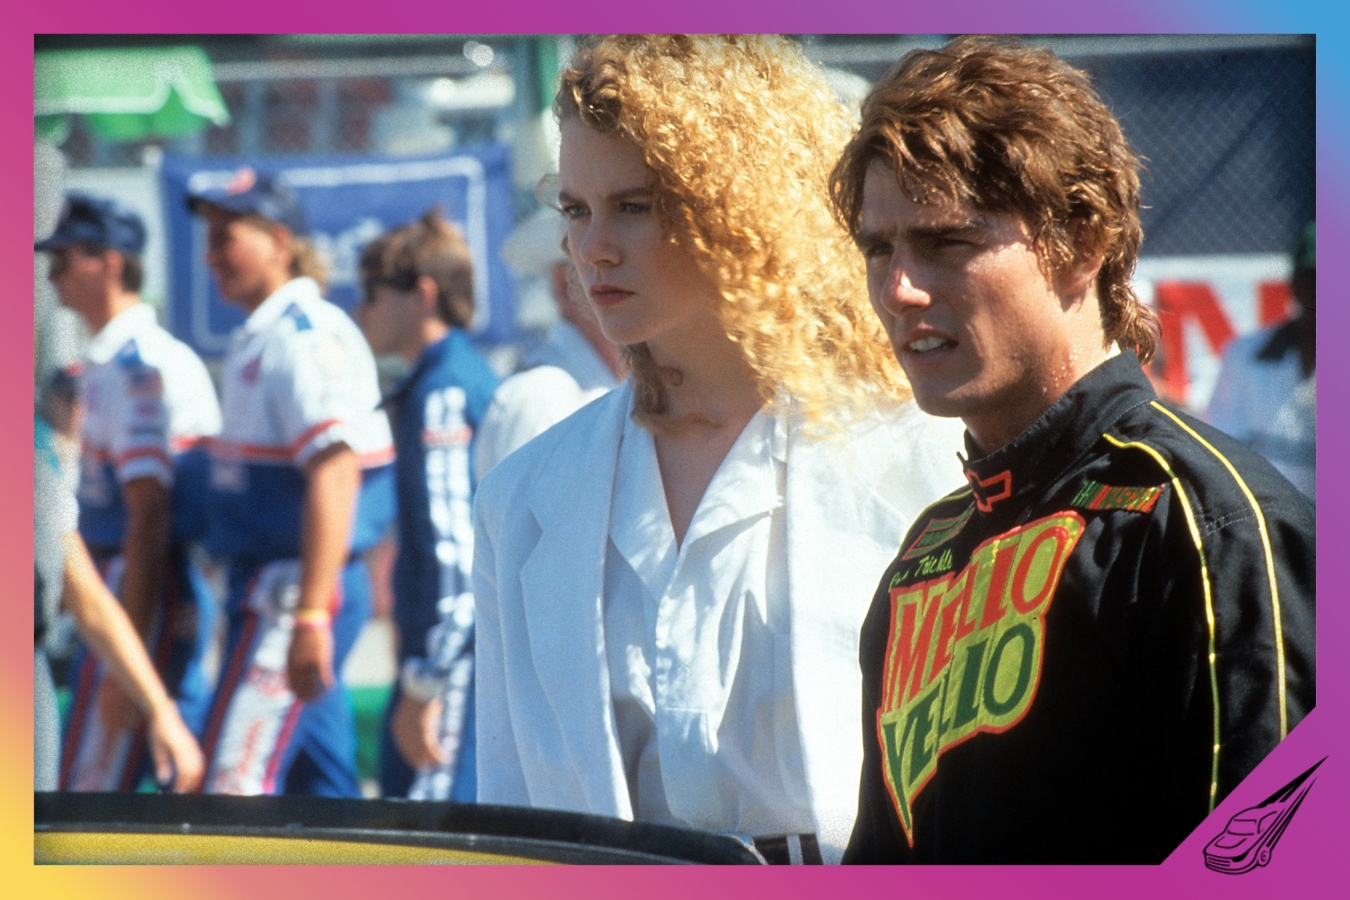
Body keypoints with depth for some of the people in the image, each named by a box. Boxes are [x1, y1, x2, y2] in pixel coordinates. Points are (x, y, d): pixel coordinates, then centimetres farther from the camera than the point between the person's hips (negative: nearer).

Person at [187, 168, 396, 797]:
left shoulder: (307, 337, -14)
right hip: (266, 582, 10)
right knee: (325, 791, 10)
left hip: (296, 584, -10)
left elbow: (335, 474, -22)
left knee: (233, 789, -14)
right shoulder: (257, 339, 17)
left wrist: (309, 615, -27)